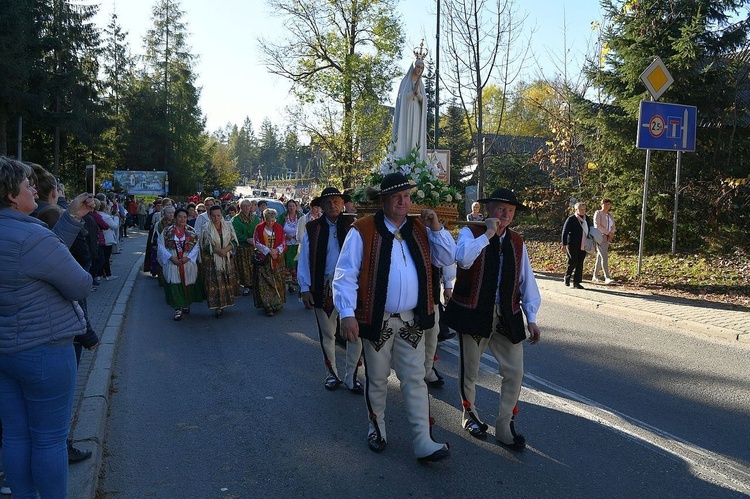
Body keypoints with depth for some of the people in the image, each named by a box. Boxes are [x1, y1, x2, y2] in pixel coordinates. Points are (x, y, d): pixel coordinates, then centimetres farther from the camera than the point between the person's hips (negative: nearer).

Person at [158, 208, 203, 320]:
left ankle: (186, 304, 29)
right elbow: (161, 245, -1)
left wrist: (188, 257, -13)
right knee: (174, 285, -5)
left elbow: (196, 246, 0)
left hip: (188, 263, 1)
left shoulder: (192, 231, 4)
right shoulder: (167, 231, 2)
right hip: (172, 263, -1)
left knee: (188, 284, 8)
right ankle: (178, 309, 2)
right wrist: (171, 257, -13)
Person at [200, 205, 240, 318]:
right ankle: (217, 307, -1)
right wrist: (218, 250, -16)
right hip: (212, 260, -2)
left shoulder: (228, 225, 2)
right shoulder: (206, 228, -4)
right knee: (215, 283, -5)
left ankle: (224, 303, 15)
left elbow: (234, 241, 2)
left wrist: (225, 250, -14)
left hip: (227, 259, 3)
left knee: (227, 282, 3)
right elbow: (205, 245, -4)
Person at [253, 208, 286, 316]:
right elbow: (257, 243, -3)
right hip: (263, 258, -2)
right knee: (264, 282, -6)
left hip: (276, 259, 2)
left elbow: (283, 243, 7)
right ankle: (268, 306, -6)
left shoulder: (279, 228, 5)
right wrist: (269, 251, -13)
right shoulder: (259, 228, -2)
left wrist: (276, 250, -13)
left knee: (277, 281, 5)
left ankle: (277, 303, 16)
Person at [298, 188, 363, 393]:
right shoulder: (312, 229, 3)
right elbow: (304, 260, 4)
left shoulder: (353, 225, 0)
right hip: (323, 288, 1)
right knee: (327, 335, 14)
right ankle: (332, 374, 33)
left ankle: (351, 377, 19)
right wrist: (305, 288, 0)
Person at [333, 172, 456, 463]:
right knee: (377, 380, 13)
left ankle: (423, 443, 11)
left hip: (412, 321, 4)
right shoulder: (363, 231, -10)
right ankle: (376, 428, 35)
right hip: (377, 320, -3)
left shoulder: (418, 229, 6)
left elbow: (448, 259, 7)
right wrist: (347, 314, -19)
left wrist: (436, 229, -6)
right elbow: (345, 274, -12)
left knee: (415, 380, 5)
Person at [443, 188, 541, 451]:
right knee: (470, 371, 12)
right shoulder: (471, 233, -6)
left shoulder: (517, 243, 8)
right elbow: (462, 258, -29)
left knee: (514, 373, 3)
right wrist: (488, 234, -23)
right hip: (473, 314, -3)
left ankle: (504, 427, 21)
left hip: (507, 318, 4)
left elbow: (526, 282, 10)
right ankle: (470, 415, 37)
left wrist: (531, 317, 5)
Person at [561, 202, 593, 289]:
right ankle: (567, 277, 19)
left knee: (580, 263, 4)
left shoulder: (587, 219, 12)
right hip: (573, 245, -5)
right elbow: (565, 232, -6)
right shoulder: (571, 219, -6)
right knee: (573, 262, -6)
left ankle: (576, 282, 10)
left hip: (583, 245, 5)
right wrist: (564, 244, -9)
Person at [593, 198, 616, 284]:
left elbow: (613, 227, 14)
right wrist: (608, 233, -14)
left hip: (607, 239, 7)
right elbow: (597, 226, -14)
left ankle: (595, 277, 16)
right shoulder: (598, 213, -4)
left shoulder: (610, 215, 16)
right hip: (599, 238, -7)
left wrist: (611, 235, -6)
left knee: (599, 257, 9)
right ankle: (607, 278, -23)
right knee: (604, 257, -17)